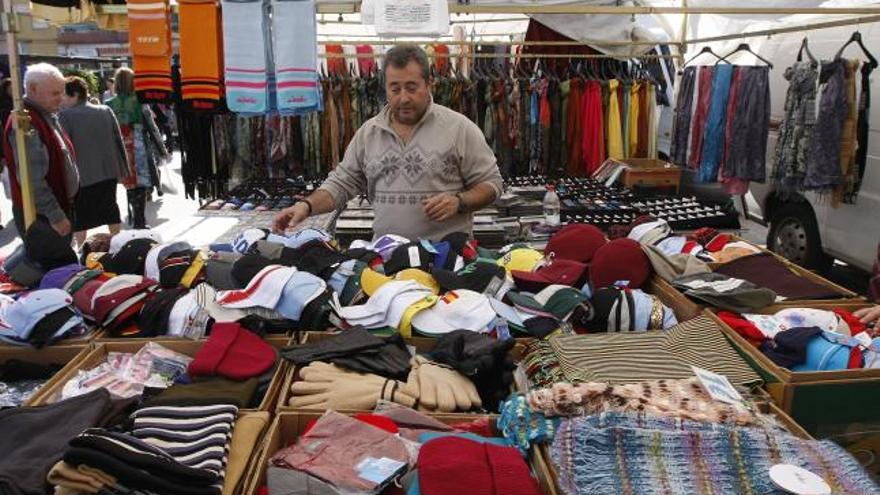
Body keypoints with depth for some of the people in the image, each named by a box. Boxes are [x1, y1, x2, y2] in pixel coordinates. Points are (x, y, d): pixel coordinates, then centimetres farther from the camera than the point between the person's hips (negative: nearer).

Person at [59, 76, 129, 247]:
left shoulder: (65, 116, -12)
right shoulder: (105, 111, 4)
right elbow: (119, 141, 6)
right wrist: (123, 169, 12)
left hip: (81, 176, -5)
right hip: (109, 172, 5)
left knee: (79, 218, 6)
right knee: (110, 209, 18)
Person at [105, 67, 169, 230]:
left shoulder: (109, 105, 3)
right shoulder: (139, 103, -7)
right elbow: (152, 129, -3)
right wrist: (162, 151, 6)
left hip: (119, 154, 4)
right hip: (139, 153, -4)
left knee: (131, 186, 17)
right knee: (141, 186, 0)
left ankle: (133, 219, 26)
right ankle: (139, 223, -3)